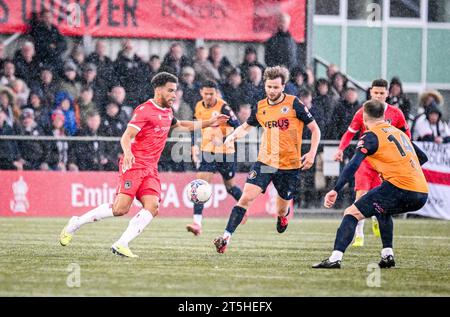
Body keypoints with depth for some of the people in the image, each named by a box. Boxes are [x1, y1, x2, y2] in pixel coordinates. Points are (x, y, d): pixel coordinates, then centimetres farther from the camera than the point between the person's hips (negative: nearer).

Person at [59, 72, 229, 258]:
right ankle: (76, 224, -3)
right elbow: (126, 137, -16)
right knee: (121, 208, -18)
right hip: (134, 165, -8)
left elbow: (180, 125, 41)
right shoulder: (144, 110, -8)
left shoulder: (167, 112, 18)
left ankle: (121, 245, -18)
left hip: (150, 169, 8)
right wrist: (128, 153, -37)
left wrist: (208, 124, 39)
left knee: (152, 207, -15)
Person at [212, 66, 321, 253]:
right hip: (265, 161, 2)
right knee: (247, 196, -17)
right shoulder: (260, 107, 3)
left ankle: (284, 214, 49)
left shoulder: (294, 104, -8)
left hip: (290, 165, -2)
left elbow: (314, 129, -1)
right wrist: (233, 136, 1)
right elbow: (246, 127, 22)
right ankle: (226, 237, -18)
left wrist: (312, 153, -13)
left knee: (281, 211, 10)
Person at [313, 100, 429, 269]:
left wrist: (335, 190, -15)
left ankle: (335, 258, -17)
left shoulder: (371, 136, 1)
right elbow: (422, 157, 32)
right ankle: (387, 255, 23)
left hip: (398, 188, -7)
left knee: (352, 213, -2)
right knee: (383, 211, 35)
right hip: (422, 194, 7)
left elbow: (353, 165, -11)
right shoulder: (398, 132, 24)